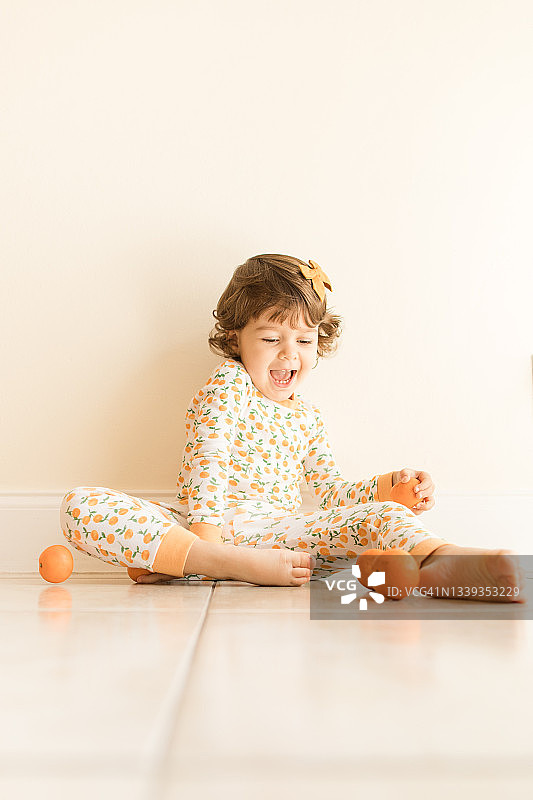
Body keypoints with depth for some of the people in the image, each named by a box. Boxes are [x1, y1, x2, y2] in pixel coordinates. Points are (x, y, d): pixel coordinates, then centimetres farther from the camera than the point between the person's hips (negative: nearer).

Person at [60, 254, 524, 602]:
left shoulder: (308, 416, 20)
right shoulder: (228, 386, 4)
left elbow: (332, 493, 21)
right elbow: (206, 463, -8)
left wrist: (388, 485, 5)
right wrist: (205, 536, -21)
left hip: (277, 531, 4)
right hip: (209, 528, -3)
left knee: (378, 515, -20)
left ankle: (439, 560, -55)